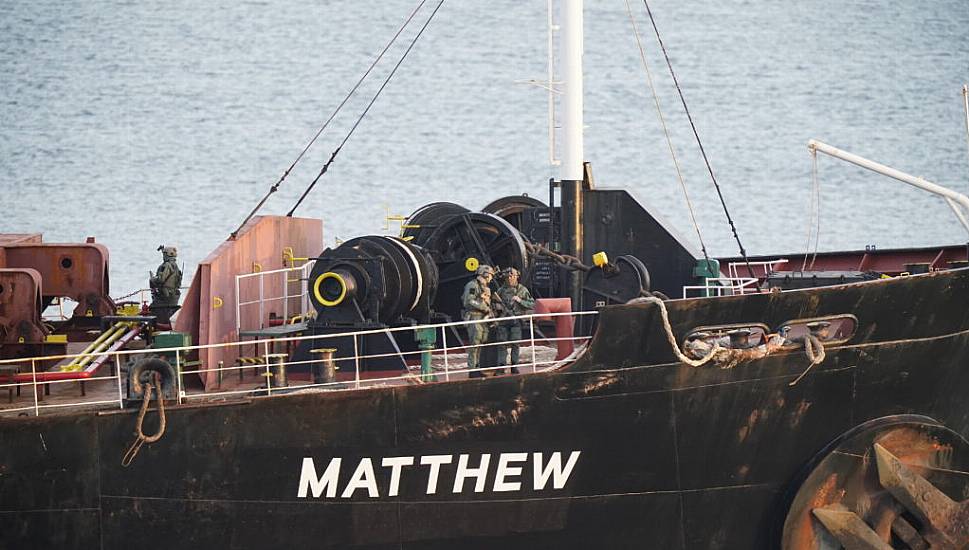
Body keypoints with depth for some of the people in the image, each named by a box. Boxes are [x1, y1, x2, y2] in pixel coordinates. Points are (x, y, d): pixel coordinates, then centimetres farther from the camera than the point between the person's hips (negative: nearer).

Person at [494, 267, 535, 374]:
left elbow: (532, 305, 1)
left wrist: (520, 301, -11)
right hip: (503, 321, 2)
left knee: (515, 344, -3)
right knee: (502, 344, -2)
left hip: (516, 321, -2)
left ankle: (514, 366, 5)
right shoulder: (501, 290, 9)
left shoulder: (522, 290, 3)